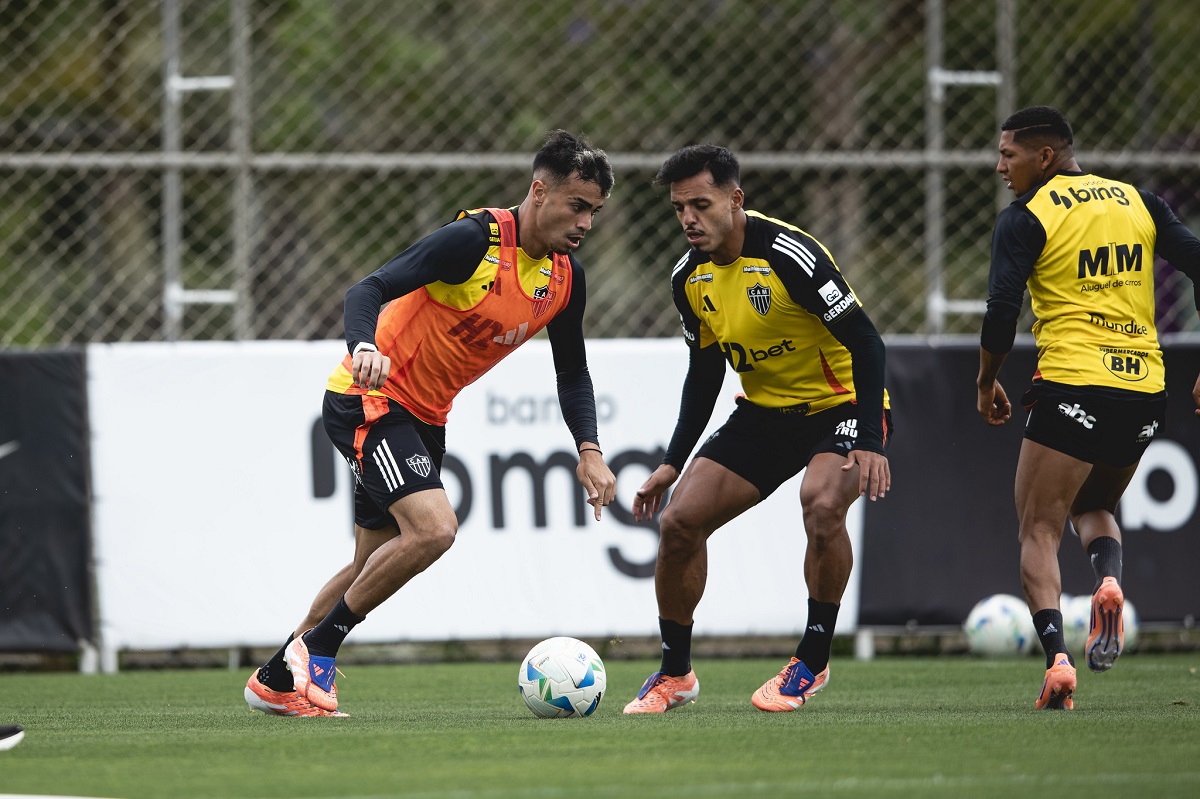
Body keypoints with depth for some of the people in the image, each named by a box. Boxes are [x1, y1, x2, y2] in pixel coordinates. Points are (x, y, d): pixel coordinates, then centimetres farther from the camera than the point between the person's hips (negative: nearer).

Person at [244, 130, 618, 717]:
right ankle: (313, 653, -12)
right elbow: (368, 290, -27)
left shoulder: (564, 277, 1)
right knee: (433, 528, -25)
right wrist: (365, 348, -47)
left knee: (373, 565, 13)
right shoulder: (474, 240, -22)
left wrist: (588, 451, -1)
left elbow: (572, 371, 13)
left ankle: (277, 678, 27)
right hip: (368, 400, -9)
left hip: (425, 417, 9)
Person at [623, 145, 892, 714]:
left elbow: (865, 342, -23)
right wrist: (673, 463, 7)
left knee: (822, 502, -35)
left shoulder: (790, 256, -25)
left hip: (840, 406, -7)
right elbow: (705, 372, 11)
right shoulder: (689, 279, -3)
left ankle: (813, 662, -17)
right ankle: (674, 673, 12)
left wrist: (869, 443, -31)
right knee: (679, 521, -6)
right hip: (764, 411, 7)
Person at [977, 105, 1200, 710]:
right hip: (1145, 388, 5)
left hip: (1073, 385, -5)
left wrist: (986, 383, 8)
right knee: (1094, 505, 26)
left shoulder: (1025, 218, -2)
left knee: (1039, 532, 2)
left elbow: (1001, 313, -9)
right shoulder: (1138, 202, 13)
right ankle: (1108, 578, -6)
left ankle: (1057, 659, -17)